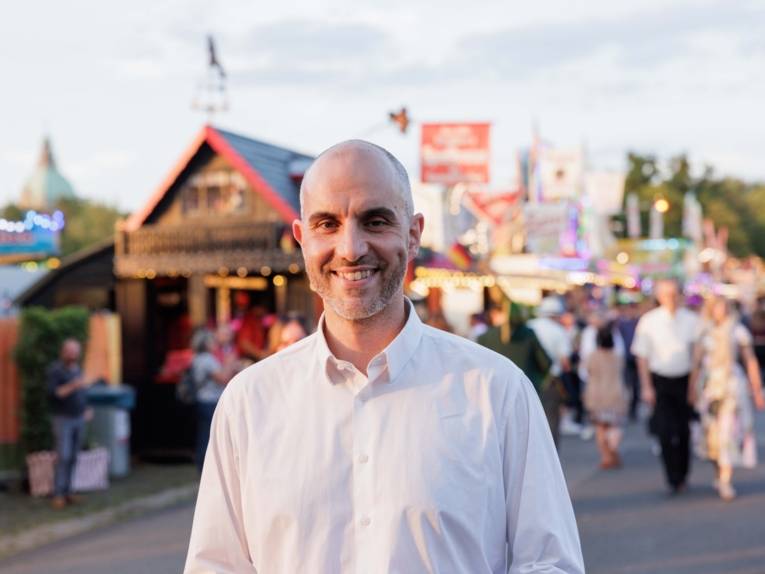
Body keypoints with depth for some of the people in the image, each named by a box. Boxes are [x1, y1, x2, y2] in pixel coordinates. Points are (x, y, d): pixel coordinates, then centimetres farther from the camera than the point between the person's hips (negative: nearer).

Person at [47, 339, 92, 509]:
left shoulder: (78, 369, 12)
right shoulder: (55, 370, -9)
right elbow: (53, 393, -20)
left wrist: (86, 409, 13)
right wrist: (73, 386, -29)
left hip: (79, 418, 6)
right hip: (63, 419, -6)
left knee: (73, 458, 5)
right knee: (63, 457, -12)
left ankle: (67, 491, 10)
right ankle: (58, 495, -10)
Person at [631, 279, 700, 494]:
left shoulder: (691, 321, 0)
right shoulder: (648, 322, -3)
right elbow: (642, 357, 0)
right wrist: (646, 387, -4)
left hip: (685, 381, 2)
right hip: (660, 382, -2)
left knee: (684, 431, 9)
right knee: (665, 432, -9)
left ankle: (682, 476, 26)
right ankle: (673, 479, -1)